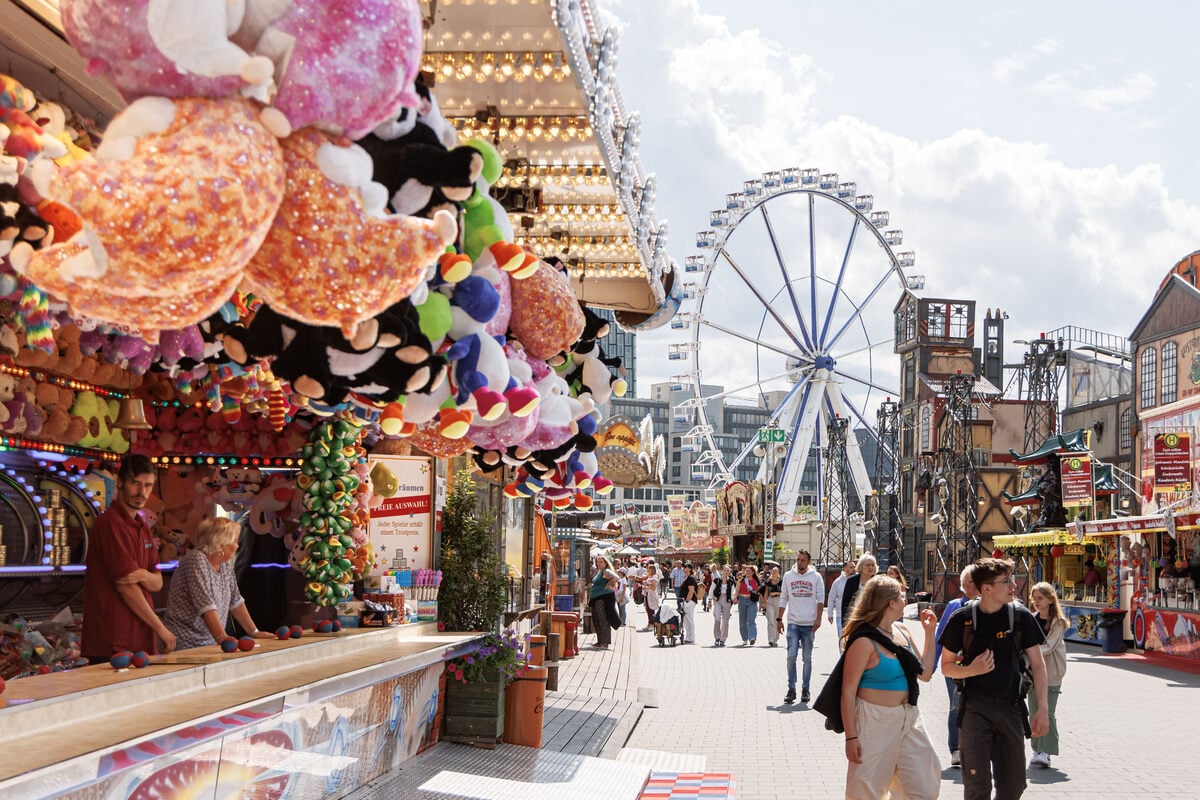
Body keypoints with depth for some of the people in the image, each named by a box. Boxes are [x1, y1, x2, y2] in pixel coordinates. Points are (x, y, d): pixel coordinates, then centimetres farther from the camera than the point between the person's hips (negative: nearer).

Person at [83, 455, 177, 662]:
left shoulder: (142, 528, 18)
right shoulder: (110, 523, -11)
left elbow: (157, 583, 13)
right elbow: (125, 585, -14)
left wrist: (142, 575, -12)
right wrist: (160, 628, -8)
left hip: (140, 641, 8)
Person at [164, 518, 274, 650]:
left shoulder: (225, 564, 10)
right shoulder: (197, 560, -14)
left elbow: (235, 601, 16)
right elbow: (206, 605, -23)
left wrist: (254, 632, 12)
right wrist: (222, 637, -31)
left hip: (210, 643, 8)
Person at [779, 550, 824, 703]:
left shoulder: (816, 577, 2)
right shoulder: (788, 576, 7)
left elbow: (820, 598, 1)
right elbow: (784, 599, 12)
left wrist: (818, 619, -9)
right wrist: (779, 619, 8)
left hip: (809, 624, -1)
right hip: (793, 623, 1)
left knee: (807, 658, 5)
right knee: (791, 656, -8)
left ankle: (805, 689, 12)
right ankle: (791, 689, -3)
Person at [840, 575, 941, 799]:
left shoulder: (901, 631, 8)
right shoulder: (864, 641, -16)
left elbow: (925, 674, 16)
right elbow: (848, 691, -15)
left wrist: (929, 632, 11)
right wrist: (851, 737, -17)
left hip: (908, 718, 8)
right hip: (875, 720, -7)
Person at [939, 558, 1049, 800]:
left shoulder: (1021, 616, -1)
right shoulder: (962, 619, -5)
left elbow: (1037, 664, 4)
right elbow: (946, 666, 4)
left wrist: (1042, 709, -3)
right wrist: (971, 670, -17)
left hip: (1011, 707, 2)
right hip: (975, 707, -2)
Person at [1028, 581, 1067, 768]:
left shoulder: (1058, 622, -5)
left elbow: (1048, 647, -14)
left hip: (1052, 673, -5)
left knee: (1047, 712, -10)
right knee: (1034, 712, 6)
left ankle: (1045, 752, -10)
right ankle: (1037, 749, 13)